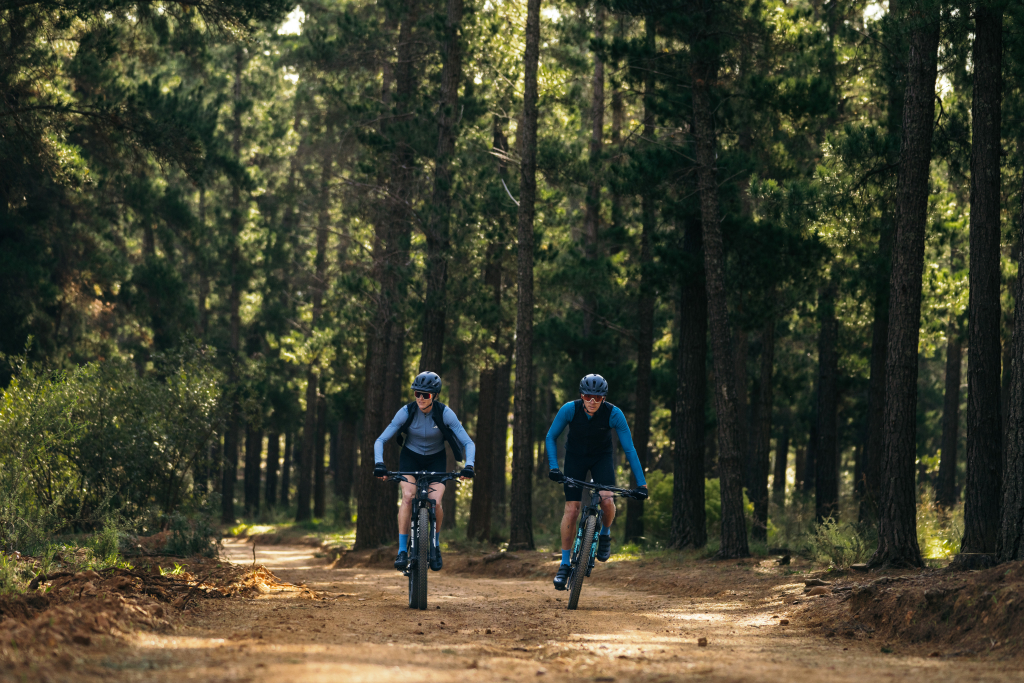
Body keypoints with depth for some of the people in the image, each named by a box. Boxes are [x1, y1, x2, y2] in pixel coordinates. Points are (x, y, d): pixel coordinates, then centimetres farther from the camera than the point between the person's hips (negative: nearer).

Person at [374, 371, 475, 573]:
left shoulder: (445, 413, -23)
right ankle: (402, 550, -18)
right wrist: (379, 463, -38)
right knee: (408, 497, -25)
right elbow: (381, 440, -21)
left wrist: (469, 466, -40)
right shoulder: (406, 412, -22)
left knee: (434, 503, -20)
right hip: (410, 456, 0)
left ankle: (435, 545, 7)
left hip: (436, 459, 0)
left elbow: (468, 443, -22)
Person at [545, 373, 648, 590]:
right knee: (571, 509, -9)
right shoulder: (569, 409, -25)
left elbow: (629, 449, -21)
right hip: (575, 457, 1)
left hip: (601, 458, -1)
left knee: (607, 501, -26)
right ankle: (564, 563, 2)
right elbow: (550, 437, -12)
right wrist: (553, 467, -25)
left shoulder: (614, 414, -27)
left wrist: (641, 483, -23)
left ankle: (605, 534, 7)